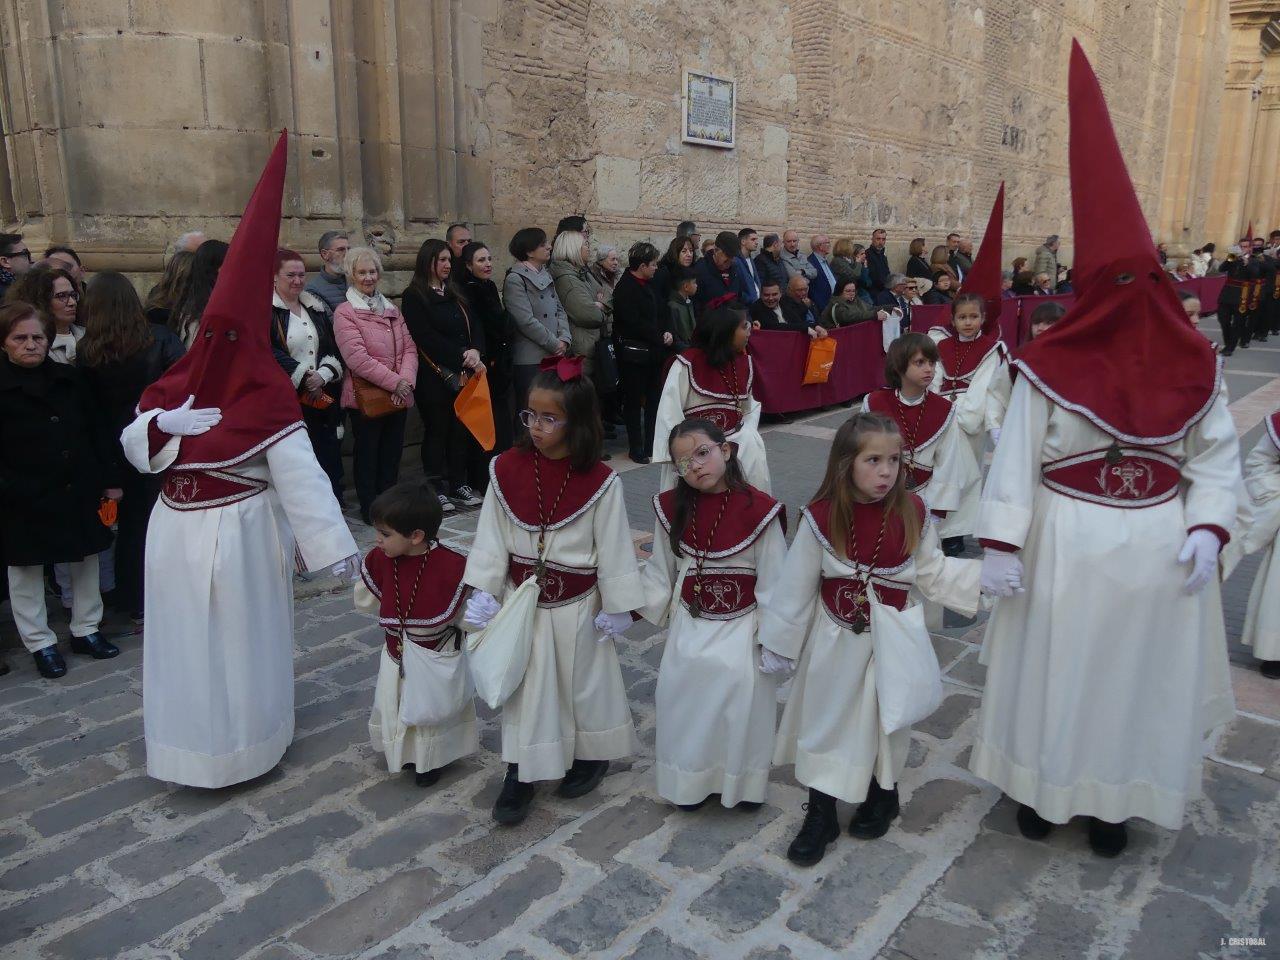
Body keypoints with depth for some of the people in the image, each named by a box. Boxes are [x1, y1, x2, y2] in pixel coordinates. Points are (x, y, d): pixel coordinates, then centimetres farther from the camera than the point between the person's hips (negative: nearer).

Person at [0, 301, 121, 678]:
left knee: (86, 559, 13)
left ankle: (86, 629, 30)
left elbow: (97, 430, 8)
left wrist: (109, 479, 5)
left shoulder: (69, 378, 5)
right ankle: (40, 643, 23)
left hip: (79, 491, 4)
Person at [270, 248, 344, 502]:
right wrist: (304, 376, -15)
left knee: (329, 457, 4)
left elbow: (335, 347, 10)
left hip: (323, 396, 5)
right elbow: (269, 352, -12)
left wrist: (323, 375, -7)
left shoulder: (318, 307, 15)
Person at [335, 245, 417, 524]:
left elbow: (409, 348, 7)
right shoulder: (344, 312, -8)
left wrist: (406, 380, -11)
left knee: (392, 453, 14)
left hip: (399, 396, 6)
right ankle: (369, 509, 17)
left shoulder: (391, 309, 13)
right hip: (366, 396, -6)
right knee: (368, 455, 5)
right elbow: (357, 358, -17)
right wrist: (394, 382, -17)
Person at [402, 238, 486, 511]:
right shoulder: (413, 296, -2)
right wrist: (463, 355, -15)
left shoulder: (454, 294, 18)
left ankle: (459, 484, 17)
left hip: (463, 373, 6)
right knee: (437, 430, 0)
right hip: (434, 374, -5)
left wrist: (475, 351, -10)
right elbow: (426, 337, -12)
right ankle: (436, 490, 7)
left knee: (460, 427, 7)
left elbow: (475, 327, 10)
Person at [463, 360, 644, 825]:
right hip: (523, 600, 2)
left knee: (583, 680, 16)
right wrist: (483, 592, -4)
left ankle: (591, 755, 39)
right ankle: (520, 773, 25)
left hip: (577, 605, -2)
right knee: (524, 685, 11)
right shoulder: (507, 469, -9)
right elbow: (492, 536, -3)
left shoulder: (600, 481, -17)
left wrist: (617, 606, -5)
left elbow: (614, 546, -9)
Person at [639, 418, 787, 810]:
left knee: (741, 703, 3)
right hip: (689, 628, 3)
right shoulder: (672, 508, -5)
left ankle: (742, 783, 30)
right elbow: (661, 572, 6)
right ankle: (691, 782, 34)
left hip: (741, 630, -3)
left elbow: (774, 583, -10)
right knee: (684, 703, 11)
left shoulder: (758, 509, -17)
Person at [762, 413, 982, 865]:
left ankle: (882, 797, 44)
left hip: (893, 640, 1)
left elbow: (933, 573, -2)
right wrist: (781, 643, -1)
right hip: (836, 642, -1)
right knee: (827, 723, 9)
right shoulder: (821, 517, -16)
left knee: (886, 722, 18)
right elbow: (796, 586, -8)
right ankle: (820, 815, 27)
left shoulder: (912, 513, -11)